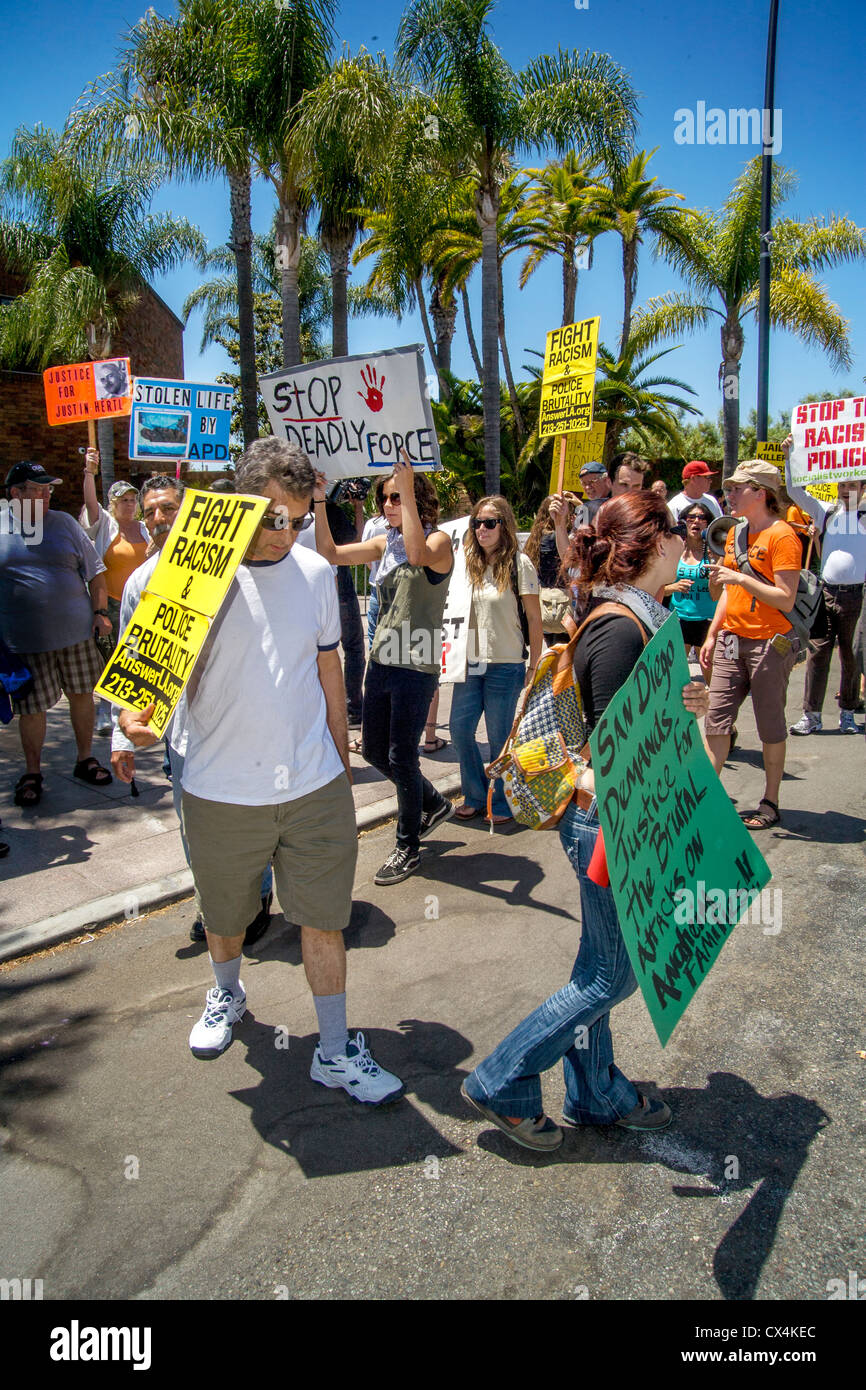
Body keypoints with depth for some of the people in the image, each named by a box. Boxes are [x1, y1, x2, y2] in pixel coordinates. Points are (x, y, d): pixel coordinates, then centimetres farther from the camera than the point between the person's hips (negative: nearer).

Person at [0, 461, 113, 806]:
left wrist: (100, 612, 0)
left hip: (75, 632, 2)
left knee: (82, 695, 10)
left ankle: (85, 759, 27)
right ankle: (32, 772, 21)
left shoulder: (64, 523, 5)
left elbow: (95, 570, 9)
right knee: (31, 706, 4)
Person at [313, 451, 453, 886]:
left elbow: (418, 554, -33)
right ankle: (433, 804, 38)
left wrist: (408, 489, -29)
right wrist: (319, 501, -3)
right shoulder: (385, 543, 11)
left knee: (400, 758, 0)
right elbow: (330, 553, 5)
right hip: (381, 660, 8)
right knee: (373, 750, 15)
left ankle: (407, 848, 19)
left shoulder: (439, 541, -8)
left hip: (416, 666, -7)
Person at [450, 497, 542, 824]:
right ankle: (476, 797, 25)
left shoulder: (519, 564, -7)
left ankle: (502, 803, 22)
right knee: (459, 730, 6)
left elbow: (534, 619, -5)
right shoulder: (468, 563, 7)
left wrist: (534, 665, -5)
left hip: (505, 665, -5)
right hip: (470, 662, 5)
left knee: (500, 737, 4)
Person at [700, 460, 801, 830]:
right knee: (716, 718, 4)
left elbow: (786, 600, -18)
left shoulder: (781, 535, -12)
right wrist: (712, 636, 15)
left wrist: (741, 577, -23)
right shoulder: (735, 532, 12)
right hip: (732, 641, 7)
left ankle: (770, 804, 15)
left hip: (769, 643, -7)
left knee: (771, 726, 4)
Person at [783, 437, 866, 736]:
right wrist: (789, 456, -5)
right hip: (826, 591, 1)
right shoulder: (826, 512, 10)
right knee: (818, 652, 1)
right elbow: (796, 492, 4)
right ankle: (811, 715, 7)